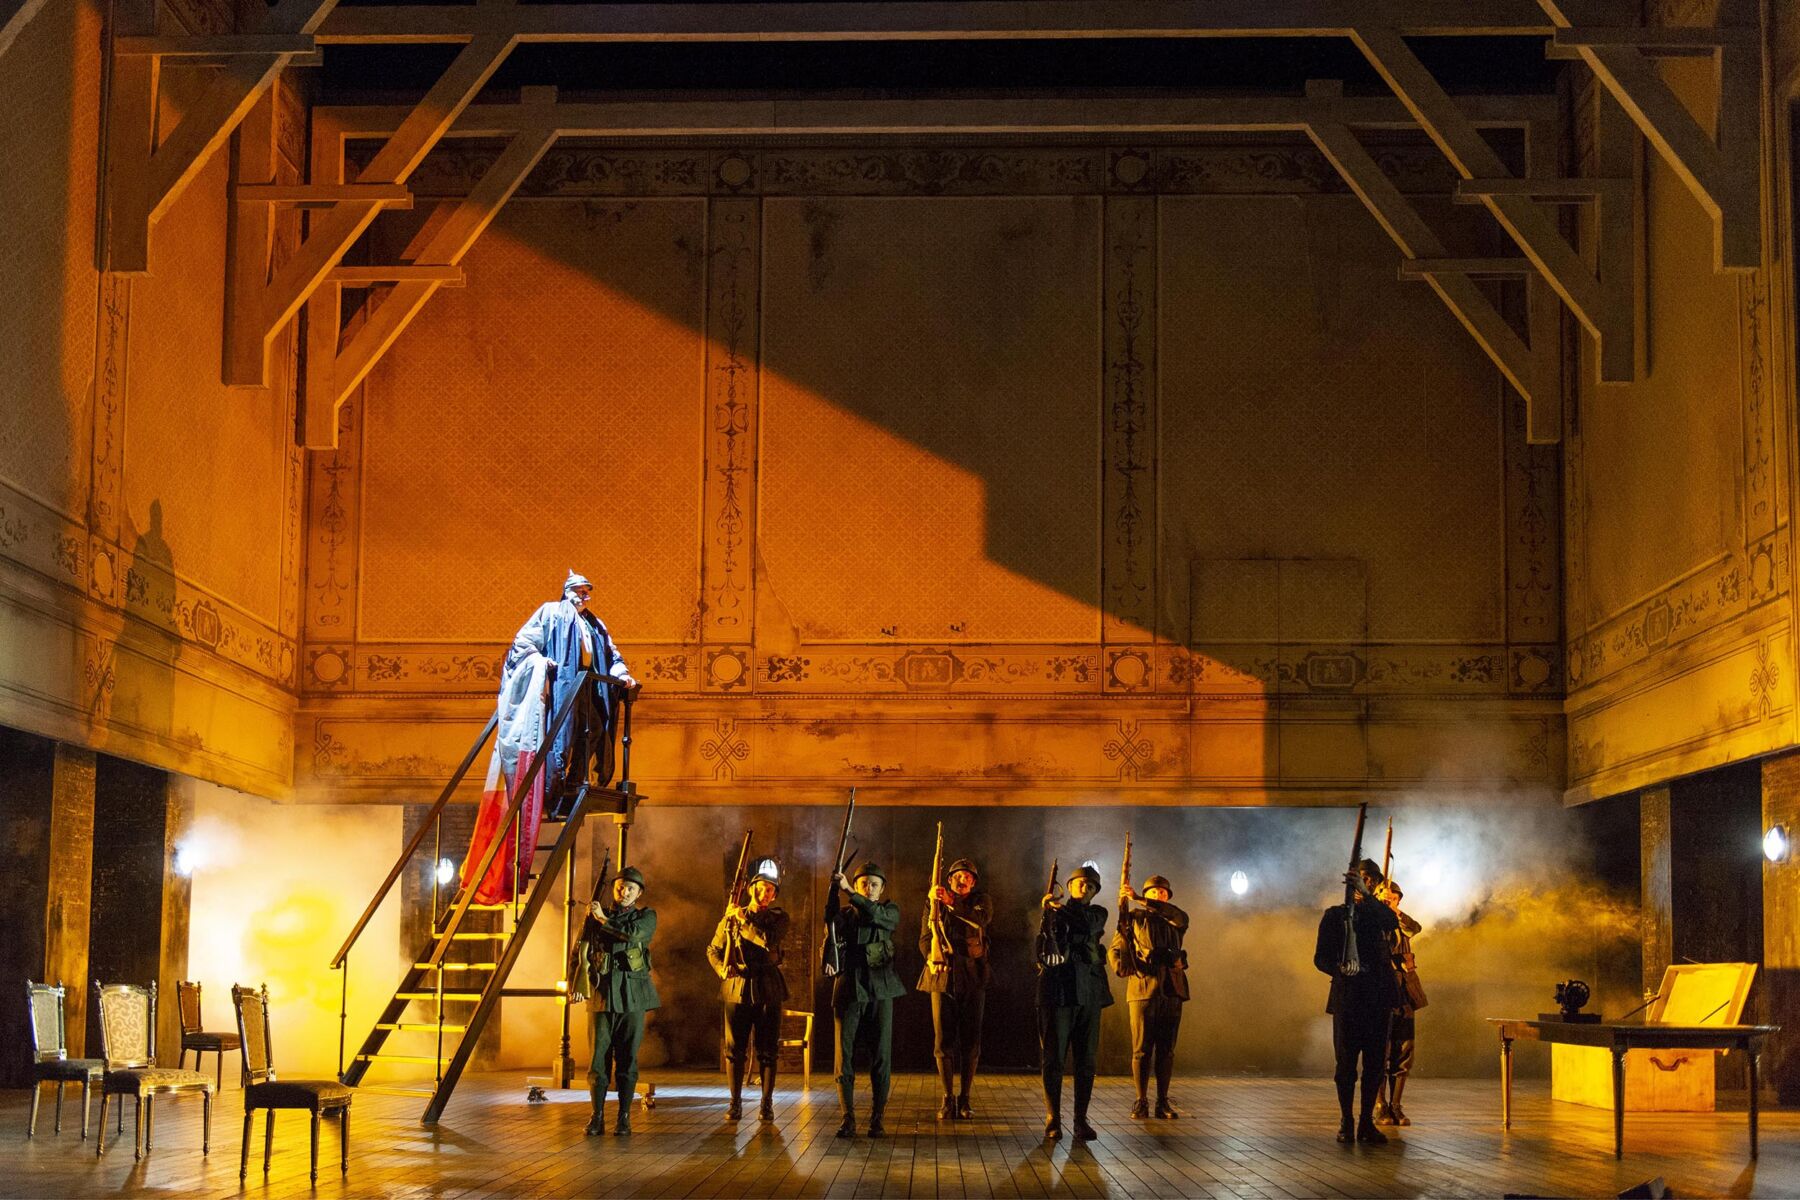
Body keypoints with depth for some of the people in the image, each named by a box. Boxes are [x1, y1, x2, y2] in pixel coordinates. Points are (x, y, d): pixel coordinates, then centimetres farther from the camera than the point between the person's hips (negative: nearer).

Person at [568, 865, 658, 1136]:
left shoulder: (646, 917, 6)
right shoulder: (595, 916, 10)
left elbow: (633, 933, -15)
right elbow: (580, 952, 8)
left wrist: (604, 920, -3)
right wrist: (576, 985, -4)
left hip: (633, 994, -1)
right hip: (602, 992, 1)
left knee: (627, 1057, 1)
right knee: (599, 1055, -3)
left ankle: (624, 1117, 6)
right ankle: (597, 1117, 2)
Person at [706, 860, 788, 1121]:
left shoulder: (778, 918, 4)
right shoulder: (730, 917, 8)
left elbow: (770, 941, -17)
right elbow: (713, 950, 15)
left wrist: (745, 919, -11)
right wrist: (722, 969, -4)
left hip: (768, 990, -1)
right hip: (737, 989, 1)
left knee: (768, 1050, 0)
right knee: (734, 1049, 1)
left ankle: (767, 1104, 6)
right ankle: (735, 1104, 8)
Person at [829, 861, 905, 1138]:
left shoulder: (890, 911, 8)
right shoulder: (843, 914, 12)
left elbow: (877, 915, -14)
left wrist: (849, 894, -22)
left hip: (879, 990, -1)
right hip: (849, 989, 1)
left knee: (881, 1056, -2)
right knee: (844, 1056, -5)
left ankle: (877, 1119, 3)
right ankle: (848, 1118, -1)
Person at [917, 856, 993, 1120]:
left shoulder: (981, 901, 8)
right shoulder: (934, 903, 9)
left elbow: (981, 918, -16)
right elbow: (924, 937, 3)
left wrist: (951, 901, -28)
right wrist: (931, 957, -19)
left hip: (973, 979, 0)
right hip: (942, 977, 0)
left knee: (971, 1041, 0)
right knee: (943, 1040, -1)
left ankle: (965, 1098, 9)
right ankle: (947, 1098, 7)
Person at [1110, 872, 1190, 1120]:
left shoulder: (1175, 923, 14)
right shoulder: (1134, 918, 11)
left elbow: (1180, 917, -11)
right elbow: (1117, 948, 10)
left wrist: (1138, 899, -18)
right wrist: (1122, 967, -14)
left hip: (1172, 990, 2)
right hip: (1143, 988, -2)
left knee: (1166, 1050, 3)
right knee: (1142, 1049, -4)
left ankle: (1163, 1102, 8)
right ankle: (1141, 1102, 0)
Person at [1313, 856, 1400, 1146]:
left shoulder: (1380, 912, 12)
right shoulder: (1335, 915, 9)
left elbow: (1392, 922, -15)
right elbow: (1321, 958, 6)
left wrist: (1366, 894, -26)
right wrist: (1341, 970, -13)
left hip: (1378, 997, 2)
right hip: (1347, 996, -2)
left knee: (1375, 1062, 1)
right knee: (1346, 1062, -2)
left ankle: (1367, 1123, 7)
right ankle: (1346, 1122, 6)